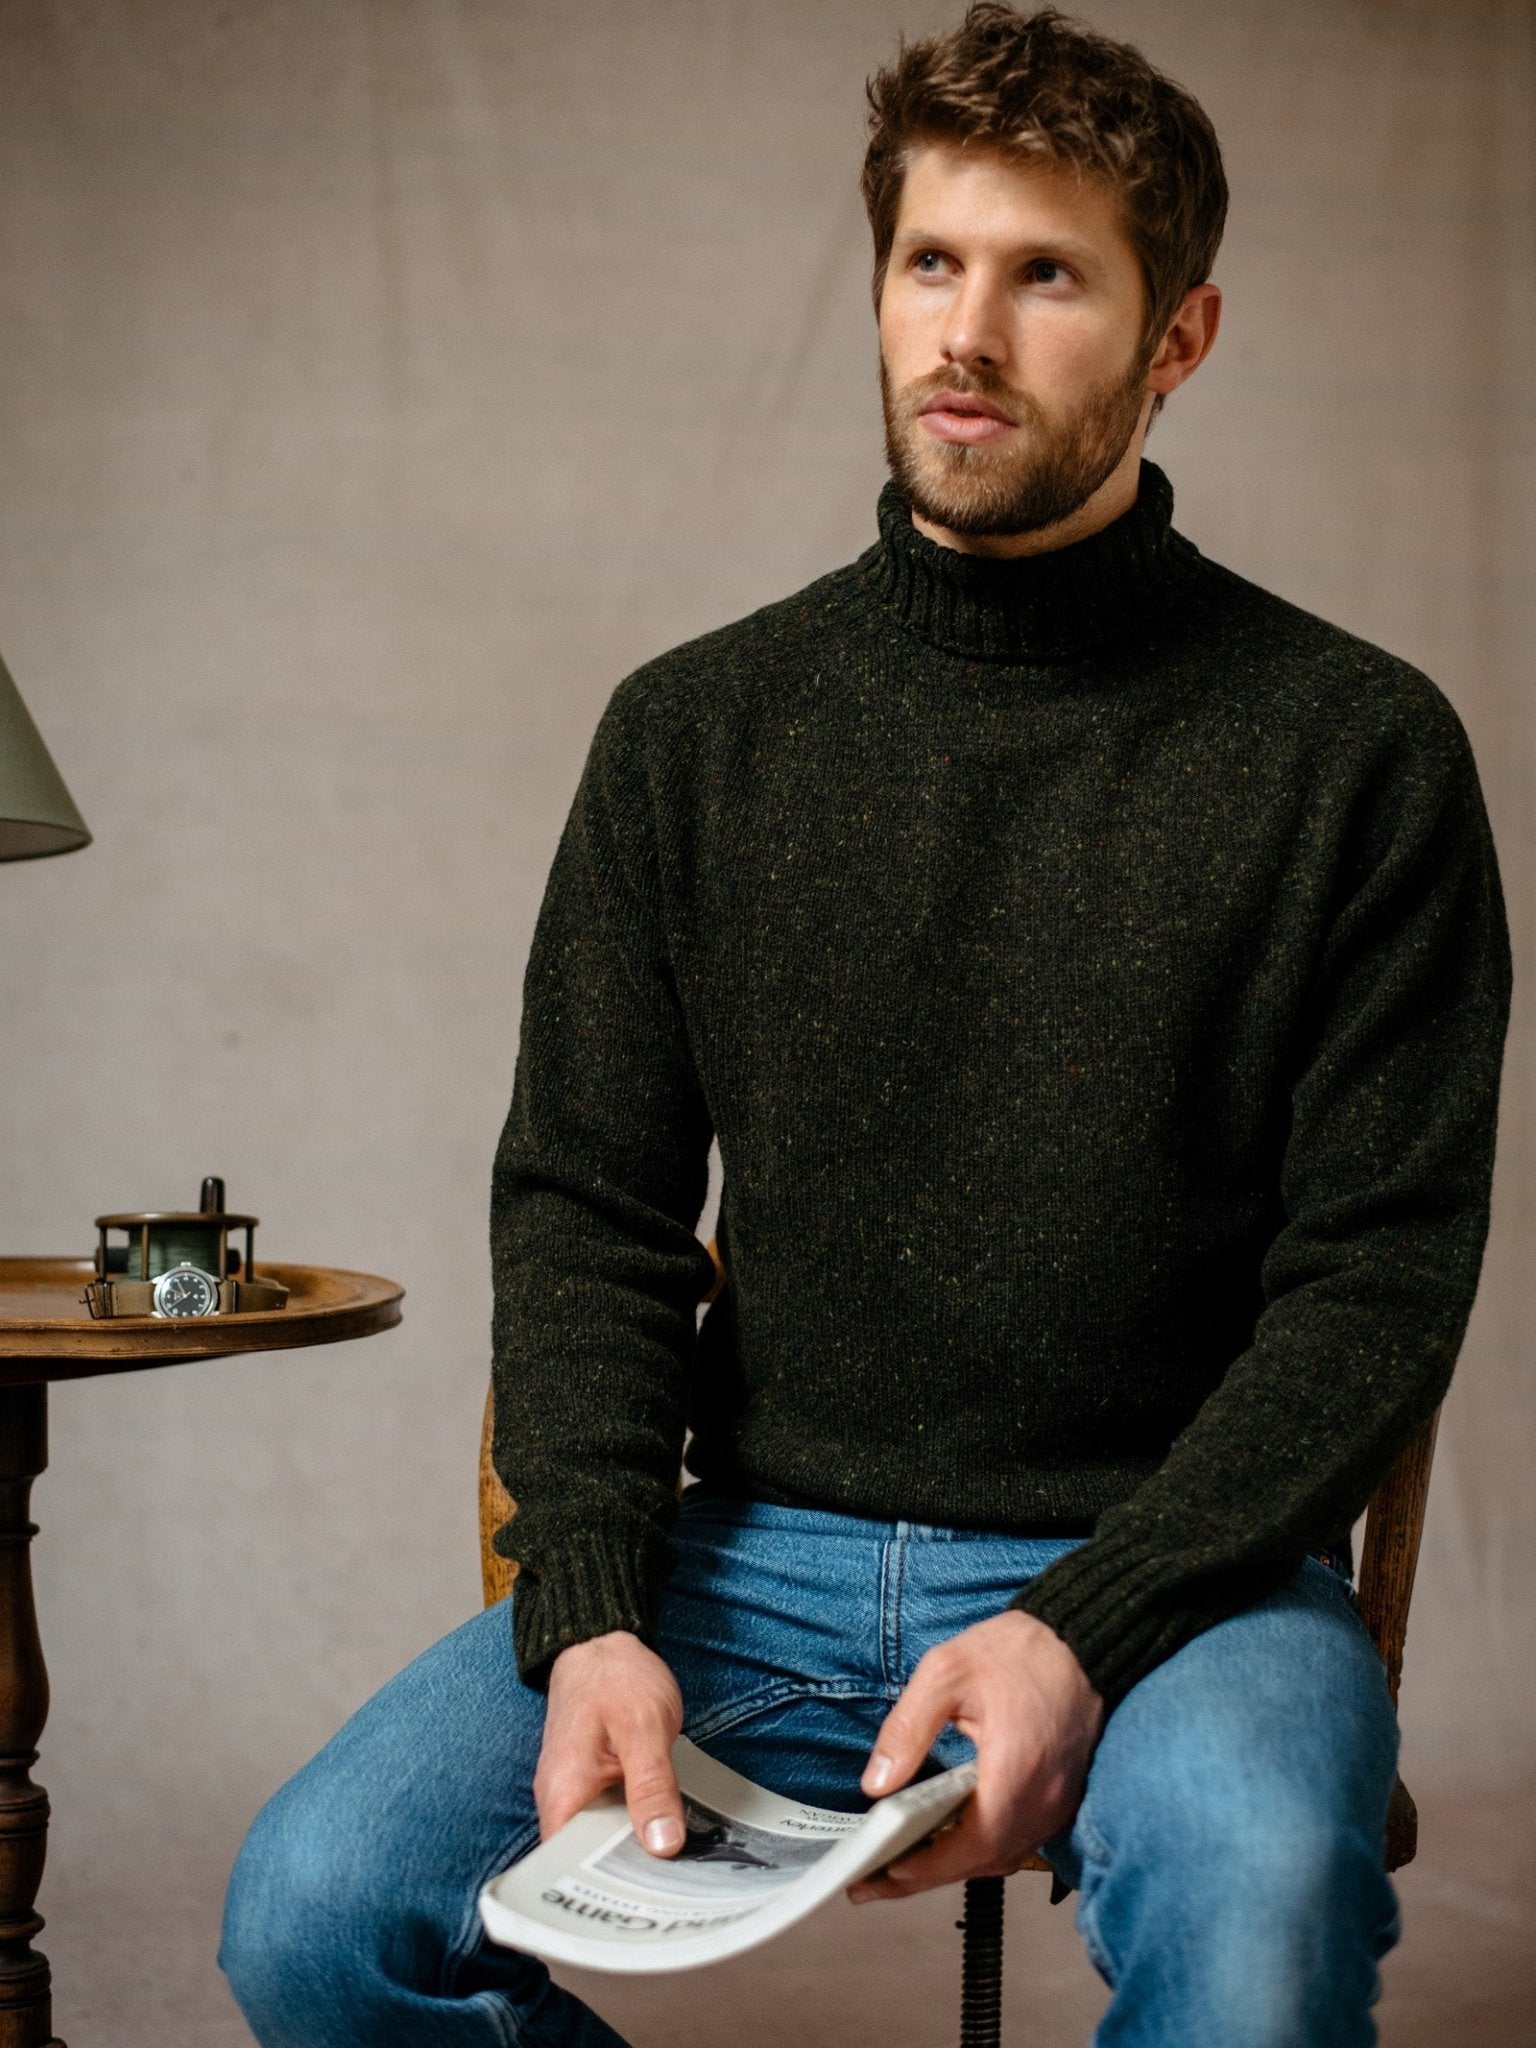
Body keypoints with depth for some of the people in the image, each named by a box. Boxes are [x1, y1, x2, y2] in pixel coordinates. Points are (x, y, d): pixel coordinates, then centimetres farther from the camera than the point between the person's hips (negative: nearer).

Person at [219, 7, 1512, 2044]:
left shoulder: (1358, 750, -1)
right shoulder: (696, 732, 8)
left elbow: (1377, 1277, -4)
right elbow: (588, 1206, 7)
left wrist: (1082, 1631, -17)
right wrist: (590, 1617, -10)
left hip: (1169, 1564, -3)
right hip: (759, 1554, 3)